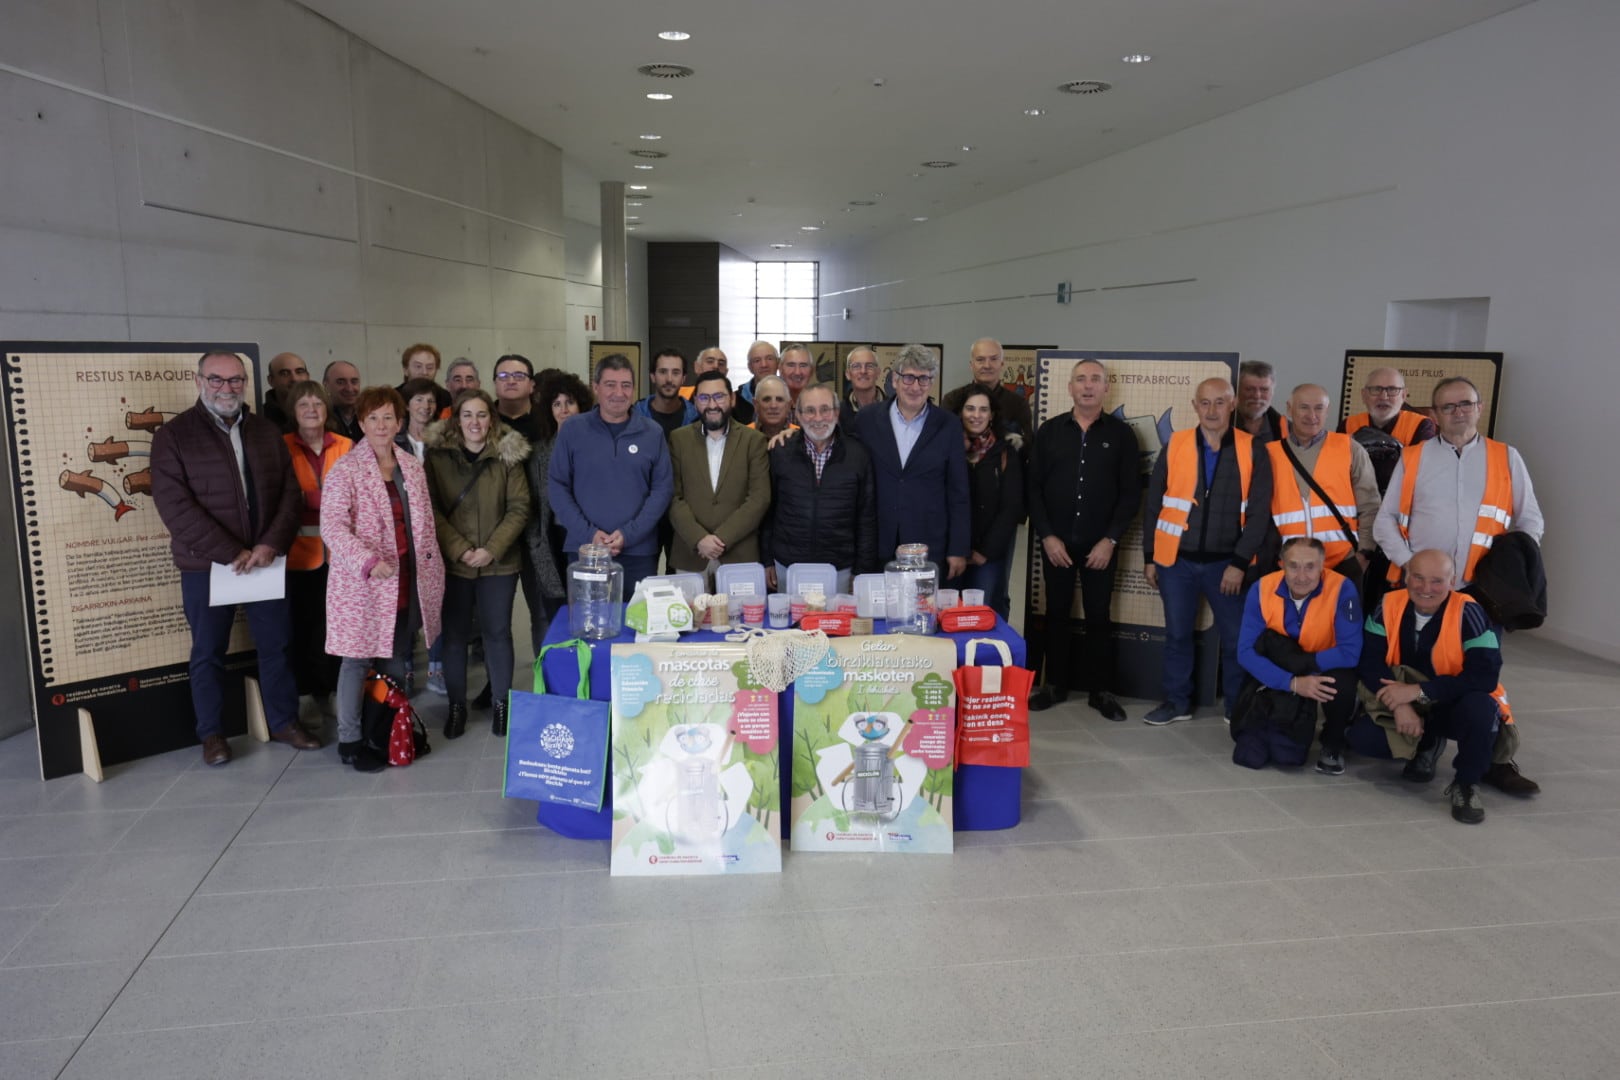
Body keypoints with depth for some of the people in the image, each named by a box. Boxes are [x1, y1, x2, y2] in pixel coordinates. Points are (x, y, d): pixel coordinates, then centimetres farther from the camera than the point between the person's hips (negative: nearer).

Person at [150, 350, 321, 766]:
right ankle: (211, 734, 22)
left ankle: (284, 722, 24)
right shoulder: (173, 435, -4)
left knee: (277, 644, 9)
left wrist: (271, 545, -11)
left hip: (265, 559, 3)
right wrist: (231, 553, -18)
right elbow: (174, 504, -13)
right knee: (209, 651, 8)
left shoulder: (266, 431, 8)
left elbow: (290, 491, 4)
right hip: (206, 564, -3)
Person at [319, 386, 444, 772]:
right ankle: (349, 740, 13)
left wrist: (433, 572, 13)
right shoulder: (345, 470, -9)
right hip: (363, 582, -6)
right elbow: (332, 526, -16)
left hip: (407, 581, 6)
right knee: (358, 658, 2)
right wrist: (368, 561, -29)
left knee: (397, 658, 13)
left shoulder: (413, 468, 10)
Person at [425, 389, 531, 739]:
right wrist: (460, 549, -14)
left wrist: (492, 549, -14)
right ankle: (456, 705, 22)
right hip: (452, 562, 0)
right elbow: (432, 509, -5)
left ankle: (501, 702, 22)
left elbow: (519, 508, -4)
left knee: (497, 632, 7)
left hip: (498, 563, 0)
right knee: (455, 633, 9)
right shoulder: (437, 455, -2)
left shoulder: (508, 455, -2)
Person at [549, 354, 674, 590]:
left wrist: (628, 534, -11)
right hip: (584, 550, 0)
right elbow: (558, 487, 1)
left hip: (639, 552, 0)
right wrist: (589, 533, -11)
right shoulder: (572, 430, 2)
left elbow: (663, 488, 0)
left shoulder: (652, 433, 3)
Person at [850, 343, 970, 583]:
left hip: (930, 548, 0)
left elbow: (958, 493, 3)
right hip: (877, 548, 1)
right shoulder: (866, 421, 4)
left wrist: (959, 550, -1)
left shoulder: (948, 426, 3)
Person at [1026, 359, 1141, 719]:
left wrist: (1110, 540, -9)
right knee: (1057, 614, 8)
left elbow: (1131, 492, -1)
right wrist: (1047, 535, -6)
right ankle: (1055, 684, 19)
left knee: (1099, 616, 5)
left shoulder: (1121, 434, 1)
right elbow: (1034, 487, 2)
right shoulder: (1050, 431, 4)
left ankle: (1101, 690, 14)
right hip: (1055, 541, 1)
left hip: (1100, 543, -1)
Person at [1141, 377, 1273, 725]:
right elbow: (1153, 505, 5)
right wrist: (1149, 557, 4)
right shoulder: (1175, 446, 1)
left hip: (1227, 563, -1)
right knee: (1177, 634, 10)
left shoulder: (1252, 451, -3)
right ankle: (1177, 702, 25)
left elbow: (1259, 513, -5)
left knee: (1235, 638, 6)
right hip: (1177, 561, 1)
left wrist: (1240, 562, -10)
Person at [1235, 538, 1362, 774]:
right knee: (1244, 732, -18)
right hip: (1277, 676, 1)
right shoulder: (1262, 589, -18)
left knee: (1342, 682, -35)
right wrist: (1293, 682, -32)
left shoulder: (1342, 589, -23)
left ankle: (1333, 745, -3)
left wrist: (1297, 661, -26)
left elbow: (1350, 653, -28)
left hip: (1324, 672, -1)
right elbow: (1246, 652, -21)